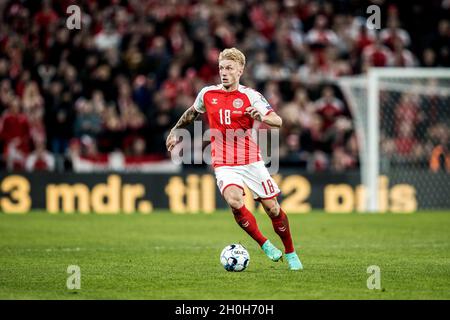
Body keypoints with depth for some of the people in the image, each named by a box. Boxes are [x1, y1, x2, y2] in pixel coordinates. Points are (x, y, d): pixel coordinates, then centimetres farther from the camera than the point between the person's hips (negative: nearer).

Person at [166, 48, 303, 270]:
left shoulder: (250, 96, -7)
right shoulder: (207, 94, 2)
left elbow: (278, 122, -17)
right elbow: (192, 112, 24)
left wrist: (262, 117, -37)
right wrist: (175, 131, 29)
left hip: (251, 162, -1)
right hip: (224, 165, 1)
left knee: (272, 208, 0)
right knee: (234, 201, -26)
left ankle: (290, 253, 23)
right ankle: (264, 244, -8)